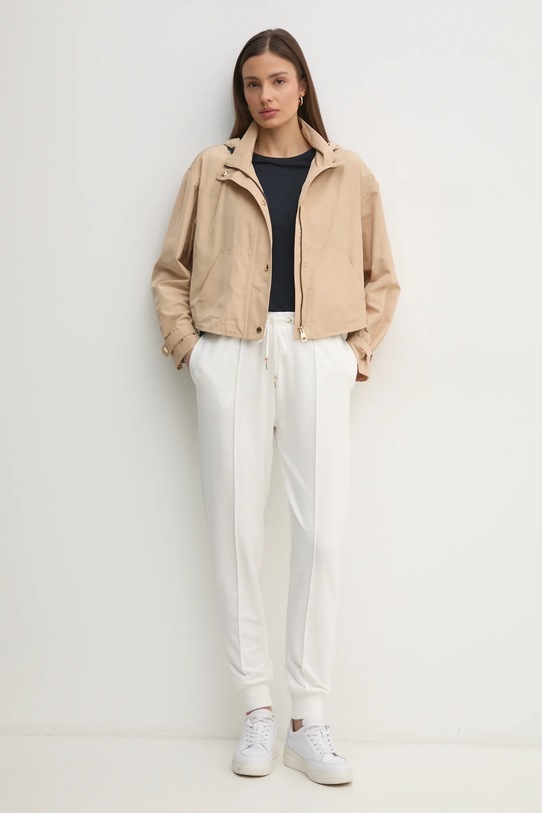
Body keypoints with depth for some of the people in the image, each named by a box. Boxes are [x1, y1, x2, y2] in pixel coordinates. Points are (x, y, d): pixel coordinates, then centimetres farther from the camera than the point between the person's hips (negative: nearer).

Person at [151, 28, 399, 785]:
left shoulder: (350, 175, 12)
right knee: (236, 530, -1)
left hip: (318, 356, 0)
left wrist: (360, 350, 5)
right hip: (231, 355, 1)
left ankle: (309, 720, 3)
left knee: (322, 532, -8)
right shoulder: (212, 169, 11)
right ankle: (258, 711, 11)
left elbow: (381, 277, 16)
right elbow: (171, 270, 13)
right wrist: (185, 346, 2)